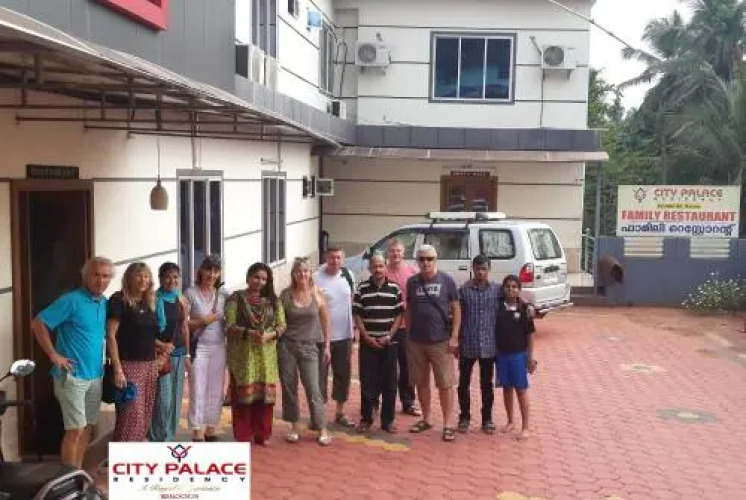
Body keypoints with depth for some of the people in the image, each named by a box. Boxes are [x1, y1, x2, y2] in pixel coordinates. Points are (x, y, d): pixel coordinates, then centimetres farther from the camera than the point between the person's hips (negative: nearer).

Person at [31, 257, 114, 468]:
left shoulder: (105, 303, 8)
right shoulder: (71, 300, -13)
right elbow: (37, 324, -13)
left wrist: (103, 359, 11)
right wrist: (54, 355, -14)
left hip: (95, 375, 7)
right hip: (72, 375, -7)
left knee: (87, 427, 13)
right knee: (75, 429, -6)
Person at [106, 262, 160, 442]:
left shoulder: (150, 303, 13)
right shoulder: (119, 301, -7)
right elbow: (110, 336, -12)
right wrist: (117, 369, -18)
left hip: (150, 365, 7)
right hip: (129, 365, -7)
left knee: (145, 415, 9)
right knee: (131, 415, -9)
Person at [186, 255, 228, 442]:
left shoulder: (223, 294, 7)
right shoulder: (191, 293, -4)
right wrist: (201, 322, -16)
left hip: (218, 347, 4)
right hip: (198, 347, -4)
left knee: (216, 390, 9)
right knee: (198, 390, -2)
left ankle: (211, 430, 20)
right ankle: (197, 433, 5)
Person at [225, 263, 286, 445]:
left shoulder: (273, 300, 11)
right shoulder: (236, 298, 1)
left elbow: (282, 325, 7)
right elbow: (229, 325, -6)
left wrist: (269, 335, -12)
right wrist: (249, 333, -19)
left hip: (266, 354, 3)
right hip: (243, 353, -3)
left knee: (265, 392, 4)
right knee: (244, 392, -1)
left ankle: (262, 434, 16)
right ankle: (243, 436, 9)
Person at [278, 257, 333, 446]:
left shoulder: (317, 295, 0)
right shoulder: (285, 295, 0)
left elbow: (326, 322, 6)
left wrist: (327, 346, 4)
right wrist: (276, 338, -3)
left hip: (308, 346, -1)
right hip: (286, 345, 1)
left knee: (313, 388, -3)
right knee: (289, 387, 5)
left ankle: (322, 429, 5)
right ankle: (294, 427, 19)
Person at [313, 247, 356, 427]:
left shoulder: (348, 276, 4)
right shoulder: (316, 279, -12)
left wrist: (353, 328, 12)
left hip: (344, 335, 5)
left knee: (343, 374, 13)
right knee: (320, 375, 2)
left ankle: (340, 413, 27)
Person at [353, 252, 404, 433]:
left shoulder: (394, 288, 2)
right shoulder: (362, 289, 1)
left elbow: (399, 315, 2)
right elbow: (357, 315, 1)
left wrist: (388, 337, -7)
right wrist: (367, 337, -8)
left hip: (389, 343, 1)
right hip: (367, 343, 0)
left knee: (389, 383, 4)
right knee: (367, 382, 3)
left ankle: (387, 420, 15)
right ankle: (366, 419, 16)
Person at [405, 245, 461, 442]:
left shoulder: (447, 281, -2)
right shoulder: (412, 282, 7)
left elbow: (456, 309, -1)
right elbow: (408, 310, 13)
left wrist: (454, 337, -7)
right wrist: (408, 335, 8)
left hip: (441, 341, -3)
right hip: (416, 341, 3)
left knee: (445, 384, -1)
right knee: (421, 383, 12)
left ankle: (448, 424, 6)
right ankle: (426, 419, 26)